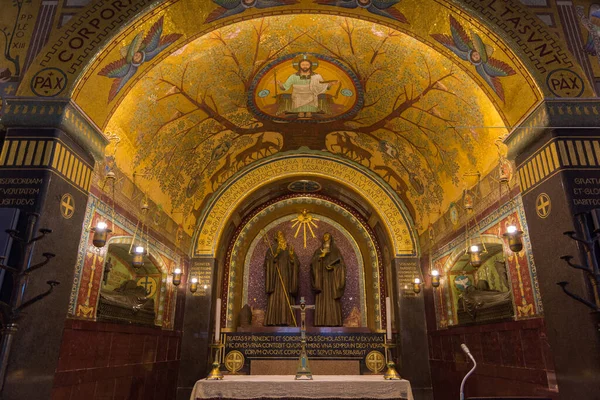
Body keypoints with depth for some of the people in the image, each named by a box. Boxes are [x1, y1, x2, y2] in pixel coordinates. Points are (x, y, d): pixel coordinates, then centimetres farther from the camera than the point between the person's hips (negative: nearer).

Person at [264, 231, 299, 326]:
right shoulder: (271, 249, 12)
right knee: (274, 299, -9)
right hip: (275, 277, -2)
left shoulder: (290, 250, 17)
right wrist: (275, 254, -16)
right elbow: (268, 262, -1)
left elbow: (296, 264, 8)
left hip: (286, 278, 2)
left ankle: (285, 320, -6)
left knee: (286, 299, -5)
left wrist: (292, 256, -11)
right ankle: (273, 321, -10)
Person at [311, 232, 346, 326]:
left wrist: (333, 266, -15)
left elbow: (341, 264, 3)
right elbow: (313, 264, 3)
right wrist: (320, 256, -11)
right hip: (321, 281, 1)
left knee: (333, 303, -8)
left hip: (332, 279, -1)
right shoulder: (318, 251, 17)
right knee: (322, 303, -7)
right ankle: (322, 324, -9)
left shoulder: (335, 251, 13)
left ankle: (334, 324, -10)